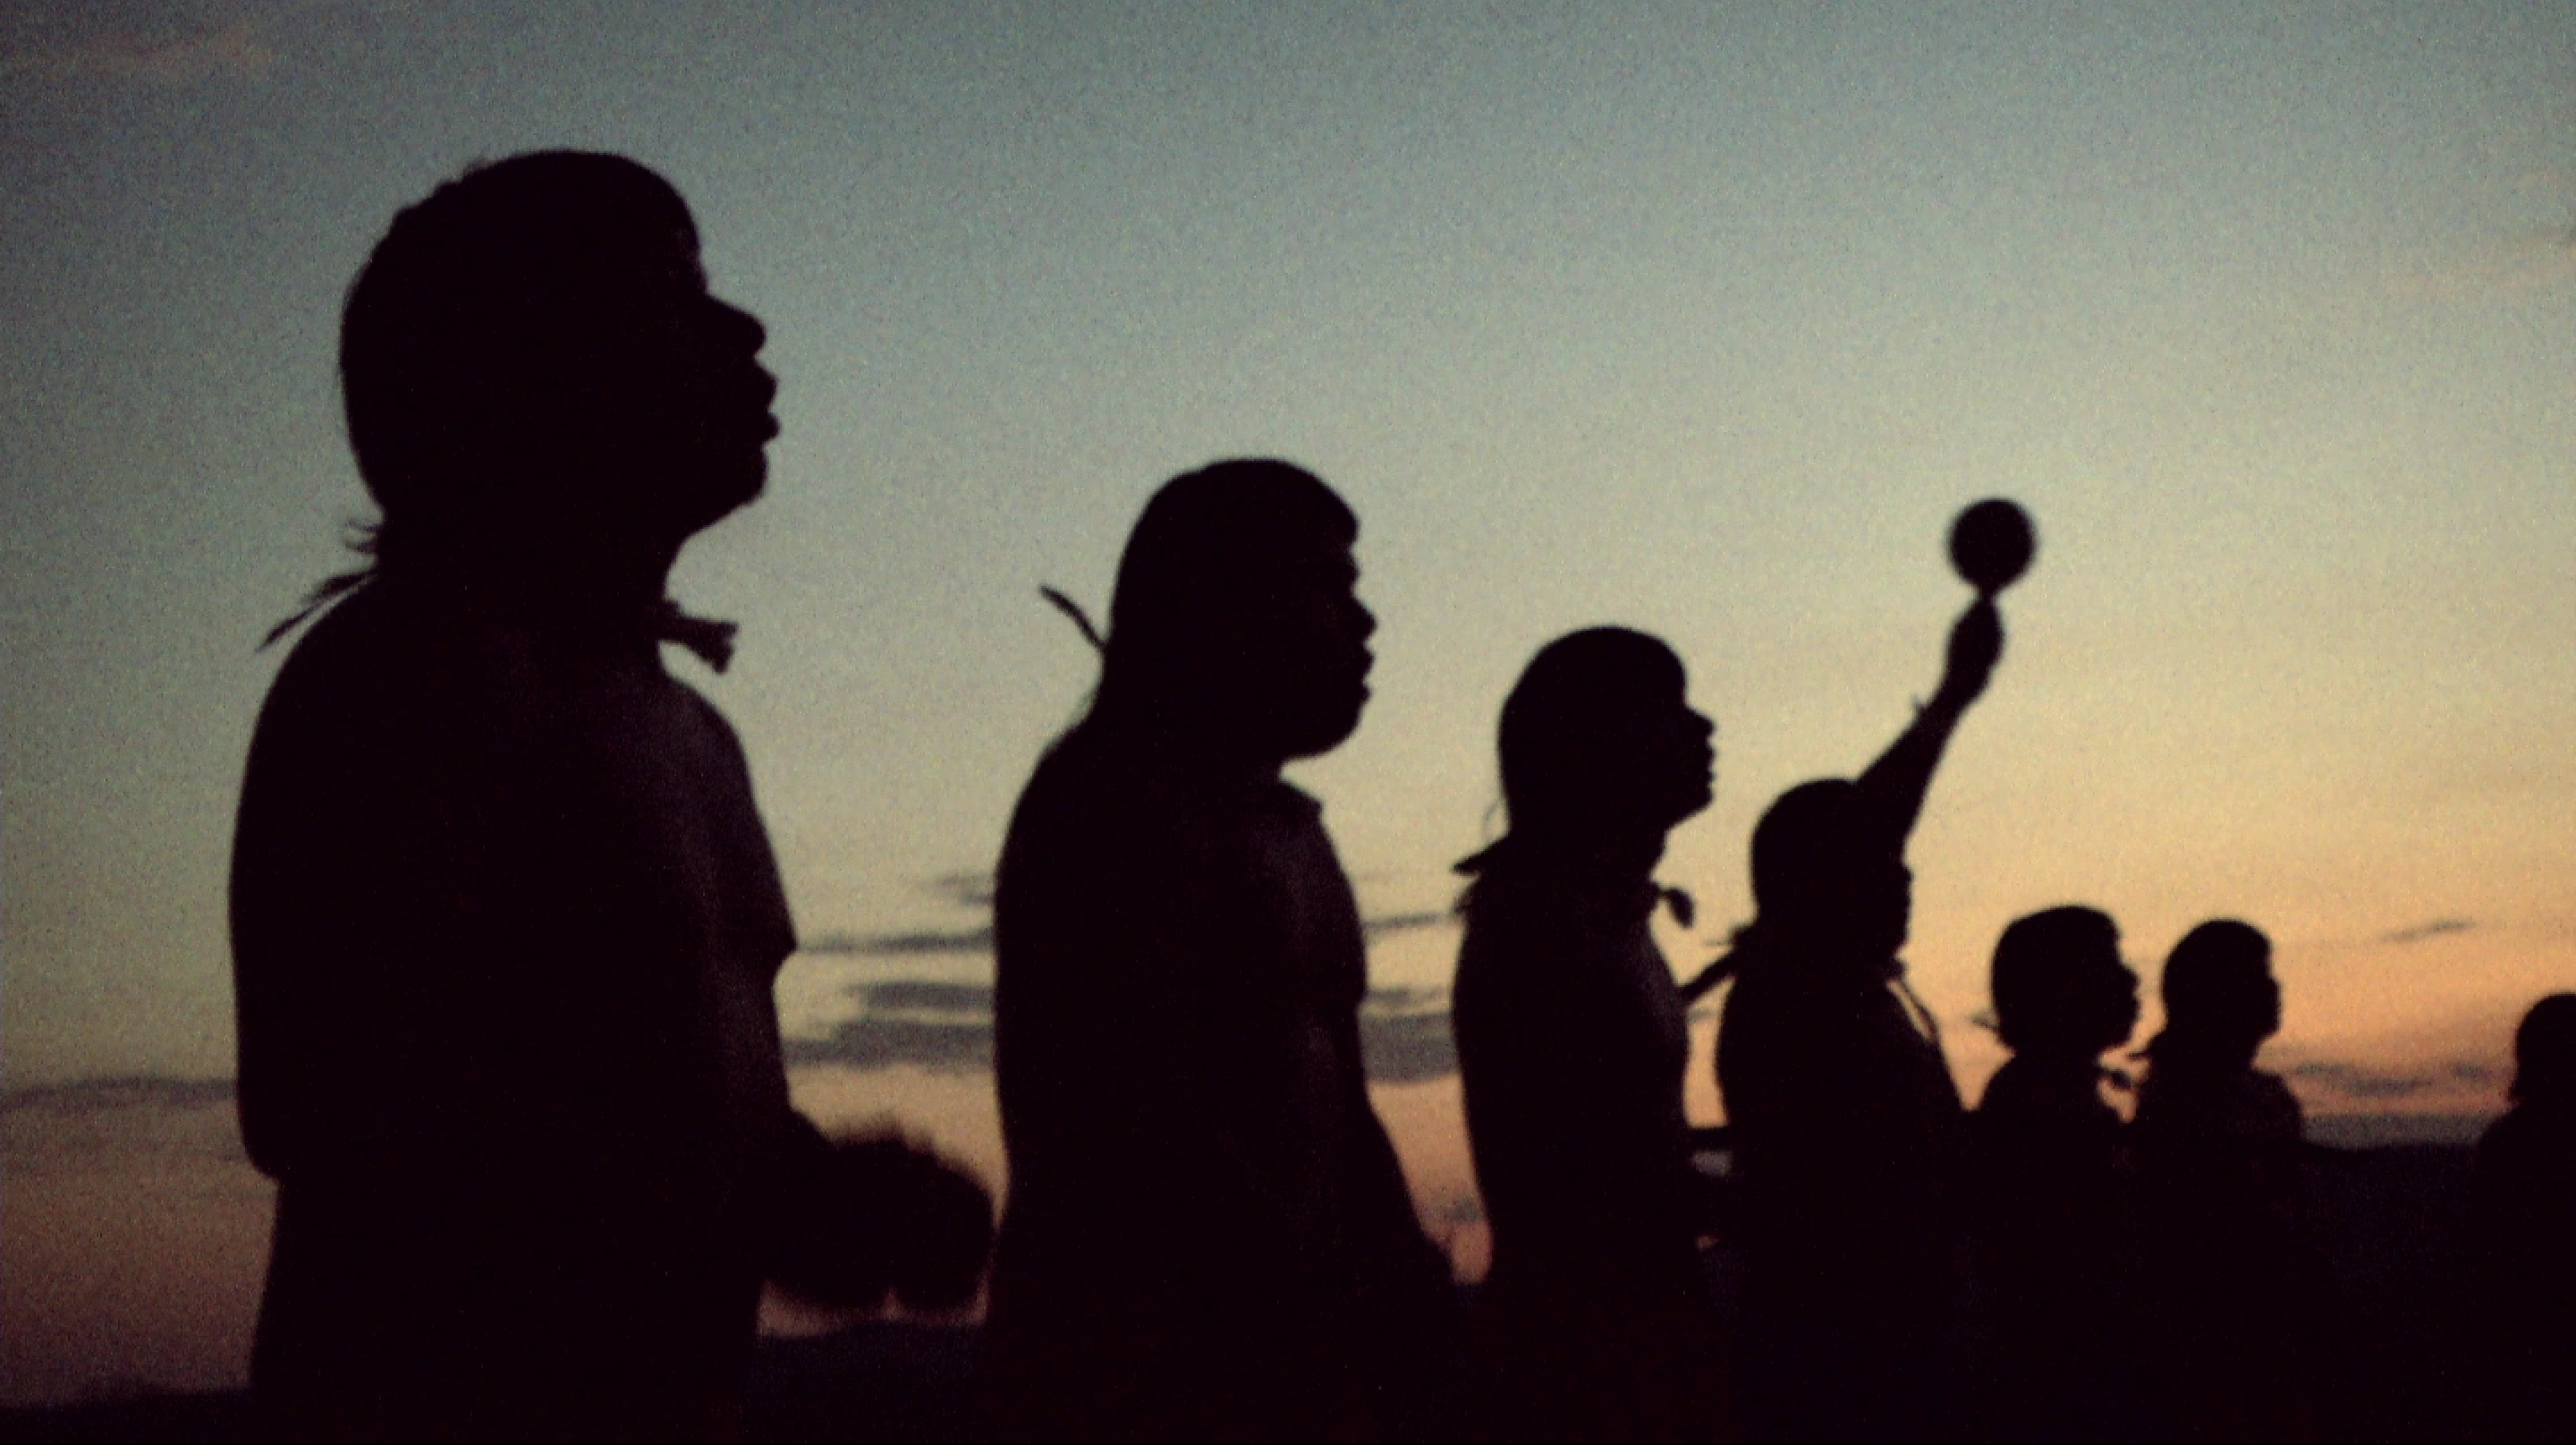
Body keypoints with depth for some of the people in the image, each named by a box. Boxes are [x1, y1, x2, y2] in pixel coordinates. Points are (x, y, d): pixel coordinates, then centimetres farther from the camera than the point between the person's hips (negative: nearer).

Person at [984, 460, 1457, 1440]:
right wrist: (1331, 1320, -20)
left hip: (1293, 1356, 9)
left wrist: (1411, 1293, 1)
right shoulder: (1119, 798, -9)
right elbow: (1135, 1113, -19)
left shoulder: (1287, 826, 20)